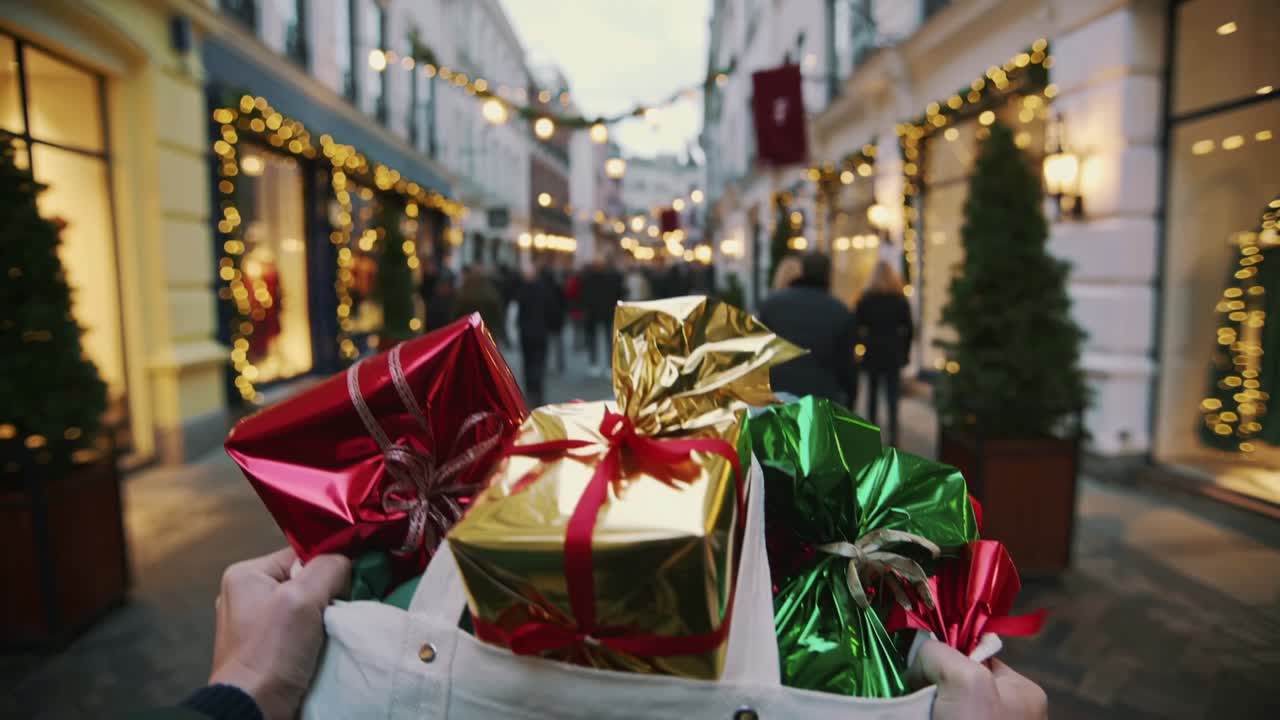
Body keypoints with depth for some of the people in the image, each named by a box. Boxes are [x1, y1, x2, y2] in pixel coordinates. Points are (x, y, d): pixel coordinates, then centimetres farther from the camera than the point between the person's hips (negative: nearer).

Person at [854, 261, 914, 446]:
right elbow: (908, 329, 1)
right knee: (892, 395, 0)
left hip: (872, 352, 0)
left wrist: (863, 342, 7)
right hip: (894, 353, 0)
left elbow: (857, 327, -4)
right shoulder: (901, 299, 2)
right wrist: (905, 352, 7)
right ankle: (893, 435, -8)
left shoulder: (865, 299, 0)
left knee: (872, 392, 13)